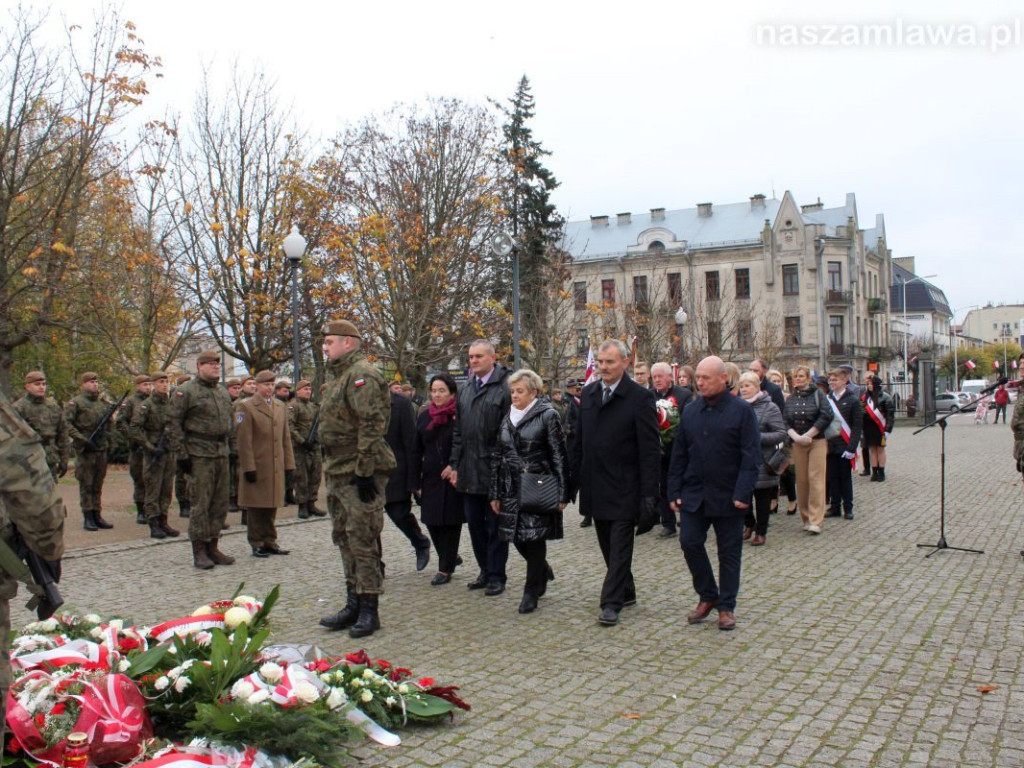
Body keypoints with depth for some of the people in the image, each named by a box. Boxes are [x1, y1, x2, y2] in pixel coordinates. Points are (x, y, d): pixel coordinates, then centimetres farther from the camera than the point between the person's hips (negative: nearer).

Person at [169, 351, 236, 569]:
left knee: (220, 503, 9)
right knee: (201, 504, -3)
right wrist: (181, 455, -13)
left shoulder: (223, 393, 16)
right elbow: (174, 425, -9)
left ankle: (212, 547, 19)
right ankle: (199, 552, 5)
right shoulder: (186, 392, -5)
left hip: (221, 454, 7)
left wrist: (231, 449, 15)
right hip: (199, 455, -7)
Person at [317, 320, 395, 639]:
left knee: (363, 541, -5)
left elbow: (372, 426, -21)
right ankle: (353, 605, 24)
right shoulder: (338, 376, 19)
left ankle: (369, 609, 4)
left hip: (359, 473, -10)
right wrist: (331, 469, 21)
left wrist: (365, 471, -23)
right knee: (345, 540, 14)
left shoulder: (362, 374, -13)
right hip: (338, 474, 10)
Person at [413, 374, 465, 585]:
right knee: (432, 522, 7)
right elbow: (417, 452, 10)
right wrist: (416, 482, 7)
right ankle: (451, 556, 31)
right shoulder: (424, 417, 8)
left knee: (451, 522, 2)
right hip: (431, 479, 5)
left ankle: (445, 569, 13)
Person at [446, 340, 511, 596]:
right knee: (475, 524, 12)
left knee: (495, 525, 3)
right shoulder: (465, 391, 14)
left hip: (494, 470, -6)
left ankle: (496, 575, 14)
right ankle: (486, 570, 26)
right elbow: (458, 431, 15)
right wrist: (455, 464, 10)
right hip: (469, 472, 7)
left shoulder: (504, 389, -9)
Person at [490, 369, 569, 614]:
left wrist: (563, 493, -12)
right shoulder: (507, 418, 10)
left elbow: (559, 456, -8)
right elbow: (498, 457, 13)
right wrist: (495, 493, 10)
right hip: (512, 490, 5)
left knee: (535, 538, -3)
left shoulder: (548, 415, -6)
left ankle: (532, 591, 12)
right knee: (517, 537, 7)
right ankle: (543, 570, 35)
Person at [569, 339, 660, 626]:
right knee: (608, 546, 15)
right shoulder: (588, 393, 8)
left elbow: (650, 449, -11)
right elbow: (579, 439, 13)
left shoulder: (640, 397, -10)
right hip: (595, 486, 6)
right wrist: (573, 479, 9)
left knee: (619, 546, -1)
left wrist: (649, 492, -15)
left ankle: (611, 603, 5)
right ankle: (626, 592, 29)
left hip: (624, 488, -6)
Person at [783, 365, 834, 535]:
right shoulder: (791, 398, 11)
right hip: (797, 443, 4)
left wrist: (808, 435, -12)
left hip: (817, 441, -4)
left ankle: (815, 521, -9)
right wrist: (795, 436, -13)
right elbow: (785, 421, 4)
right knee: (801, 480, 4)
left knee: (815, 479, -9)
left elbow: (826, 416, -11)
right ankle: (806, 518, 14)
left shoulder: (817, 394, 0)